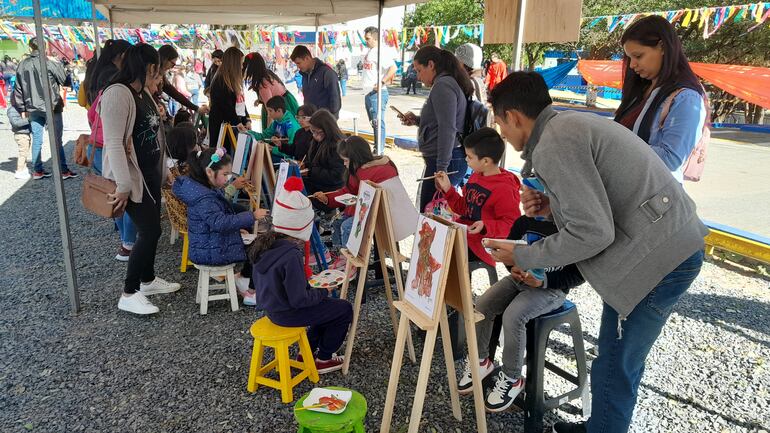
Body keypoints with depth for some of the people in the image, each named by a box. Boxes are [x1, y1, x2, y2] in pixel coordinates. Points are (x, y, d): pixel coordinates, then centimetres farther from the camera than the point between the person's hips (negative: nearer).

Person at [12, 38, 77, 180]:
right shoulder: (49, 63, -12)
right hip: (51, 107, -4)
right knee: (57, 140, 0)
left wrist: (22, 109, 15)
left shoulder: (22, 65, 4)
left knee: (36, 140, 10)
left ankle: (37, 171, 14)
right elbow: (63, 79, 0)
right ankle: (64, 171, 1)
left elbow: (18, 89, 8)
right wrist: (59, 64, 15)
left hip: (33, 109, 4)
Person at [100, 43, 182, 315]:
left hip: (150, 173, 9)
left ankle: (148, 280, 33)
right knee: (149, 232, -7)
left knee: (151, 229, 16)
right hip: (132, 176, -9)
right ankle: (129, 294, 7)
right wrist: (123, 186, -26)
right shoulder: (118, 93, -20)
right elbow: (114, 143, -24)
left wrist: (162, 170, 17)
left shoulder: (143, 92, 9)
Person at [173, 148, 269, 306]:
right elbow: (221, 222, -35)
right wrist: (251, 217, -34)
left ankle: (243, 280, 14)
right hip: (211, 252, -10)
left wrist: (236, 227, 9)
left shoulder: (210, 190, 8)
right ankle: (243, 281, 11)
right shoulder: (204, 198, -25)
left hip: (211, 244, 10)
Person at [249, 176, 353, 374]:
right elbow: (300, 299, -27)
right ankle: (324, 359, 19)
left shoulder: (264, 243, -5)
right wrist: (324, 292, -9)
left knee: (328, 304, 26)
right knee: (345, 309, 5)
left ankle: (309, 351, 31)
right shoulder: (291, 256, -32)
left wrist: (309, 283, 10)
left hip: (271, 305, 9)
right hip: (287, 314, -9)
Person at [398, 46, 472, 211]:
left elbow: (447, 129, -20)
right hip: (453, 159, 10)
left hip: (445, 161, -10)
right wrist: (417, 120, 16)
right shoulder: (450, 83, 19)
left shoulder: (442, 86, -13)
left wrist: (441, 168, -21)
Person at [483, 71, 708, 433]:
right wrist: (553, 207, 6)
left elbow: (593, 233, -21)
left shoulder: (554, 144, -18)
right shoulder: (571, 124, 13)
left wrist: (521, 257, -10)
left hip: (658, 257, -10)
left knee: (613, 372, 4)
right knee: (622, 361, 22)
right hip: (671, 245, 10)